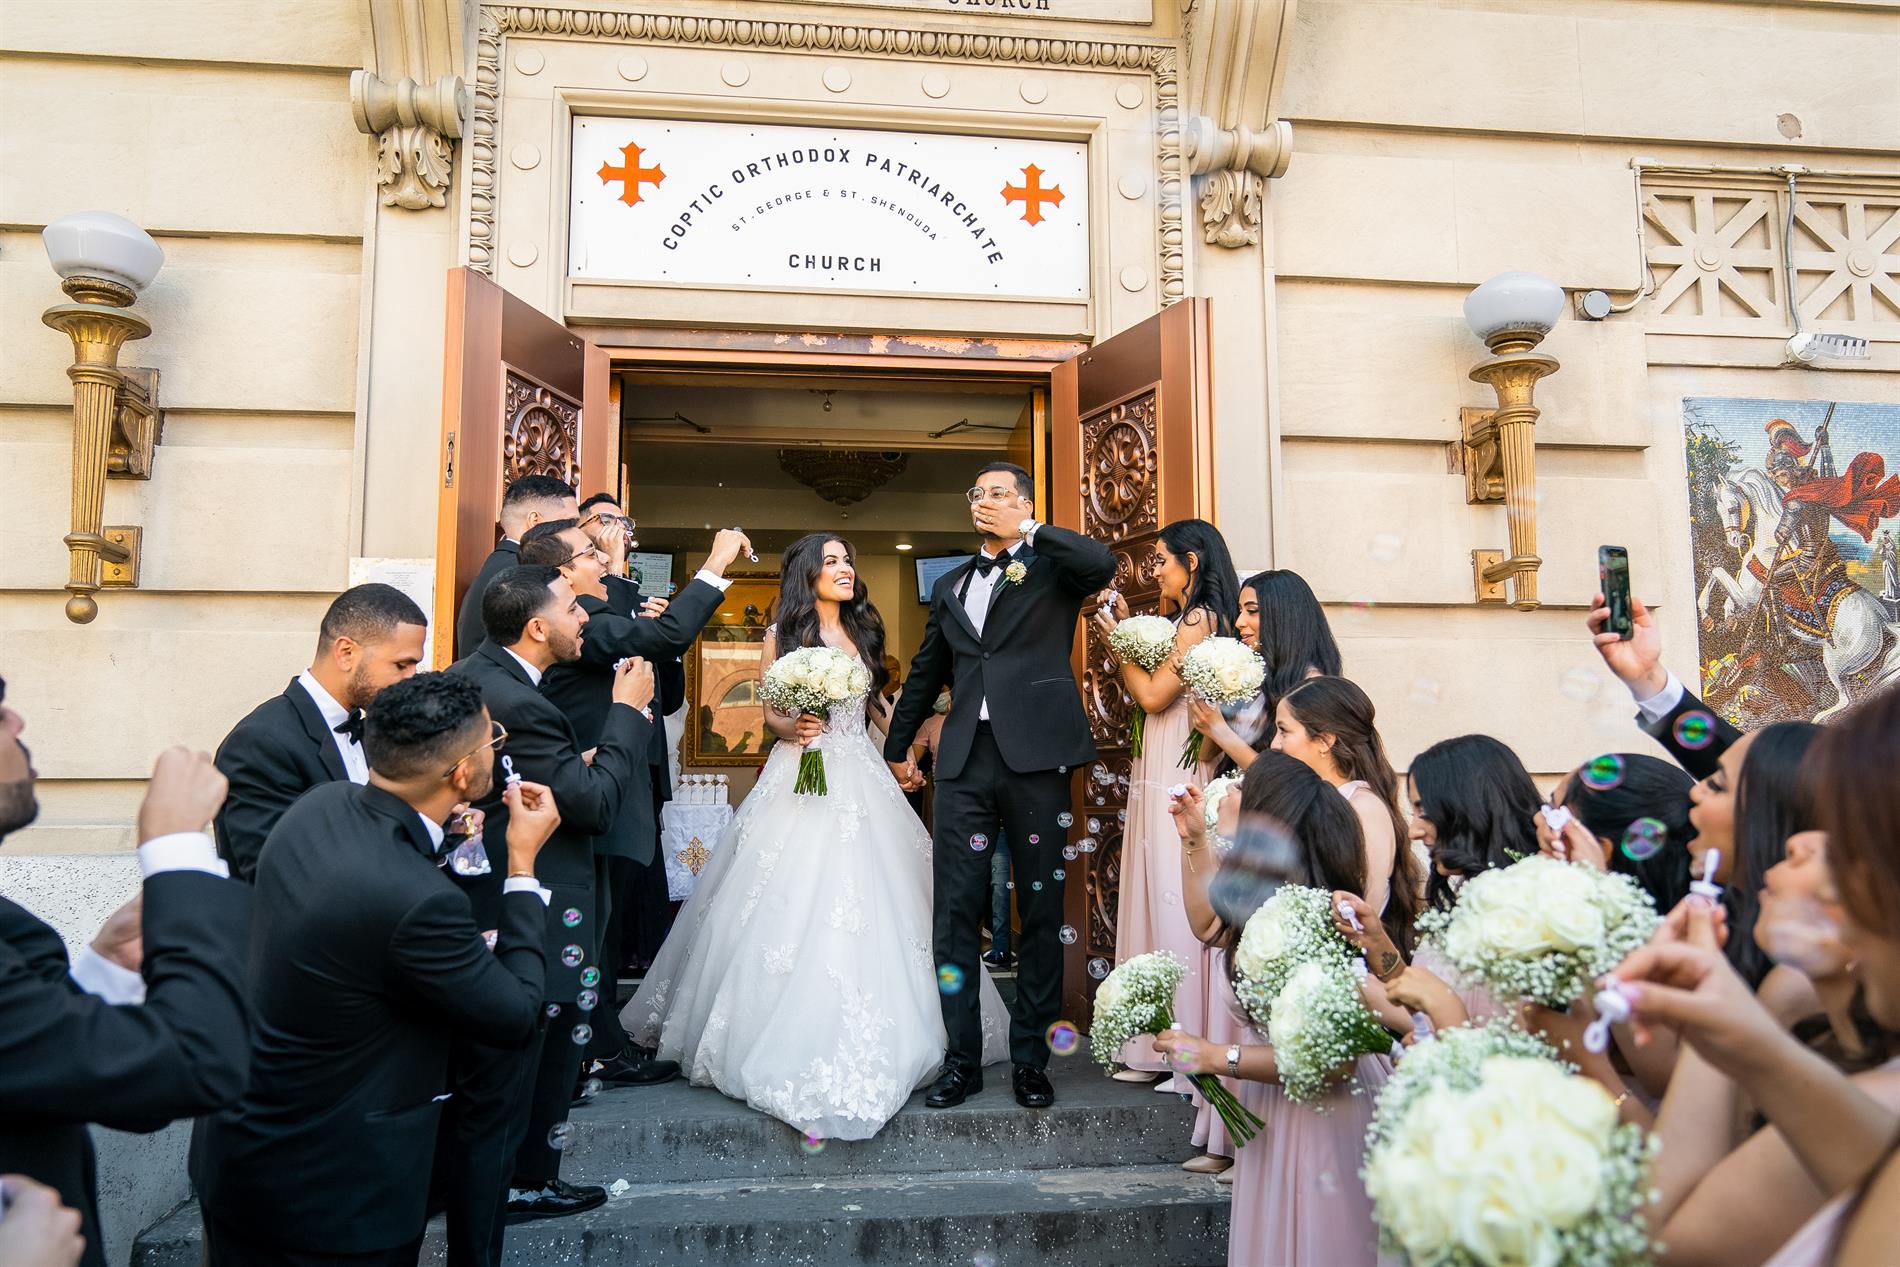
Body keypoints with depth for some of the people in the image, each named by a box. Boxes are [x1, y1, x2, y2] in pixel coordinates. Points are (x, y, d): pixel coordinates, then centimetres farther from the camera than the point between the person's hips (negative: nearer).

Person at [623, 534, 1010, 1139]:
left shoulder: (864, 632, 14)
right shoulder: (782, 634, 3)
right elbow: (772, 714, 4)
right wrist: (793, 728, -15)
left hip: (861, 779, 4)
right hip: (800, 778, -3)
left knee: (869, 901, 2)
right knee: (795, 907, -6)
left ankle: (864, 1042, 15)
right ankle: (793, 1042, 4)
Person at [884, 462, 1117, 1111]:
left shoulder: (1052, 567, 8)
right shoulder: (949, 586, 21)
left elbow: (1102, 563, -16)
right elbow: (926, 672, 28)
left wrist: (1027, 530, -9)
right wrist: (898, 744, 31)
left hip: (1036, 756, -3)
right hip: (964, 762, 4)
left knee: (1040, 912, 5)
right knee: (955, 913, 1)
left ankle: (1030, 1059, 16)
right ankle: (961, 1059, 12)